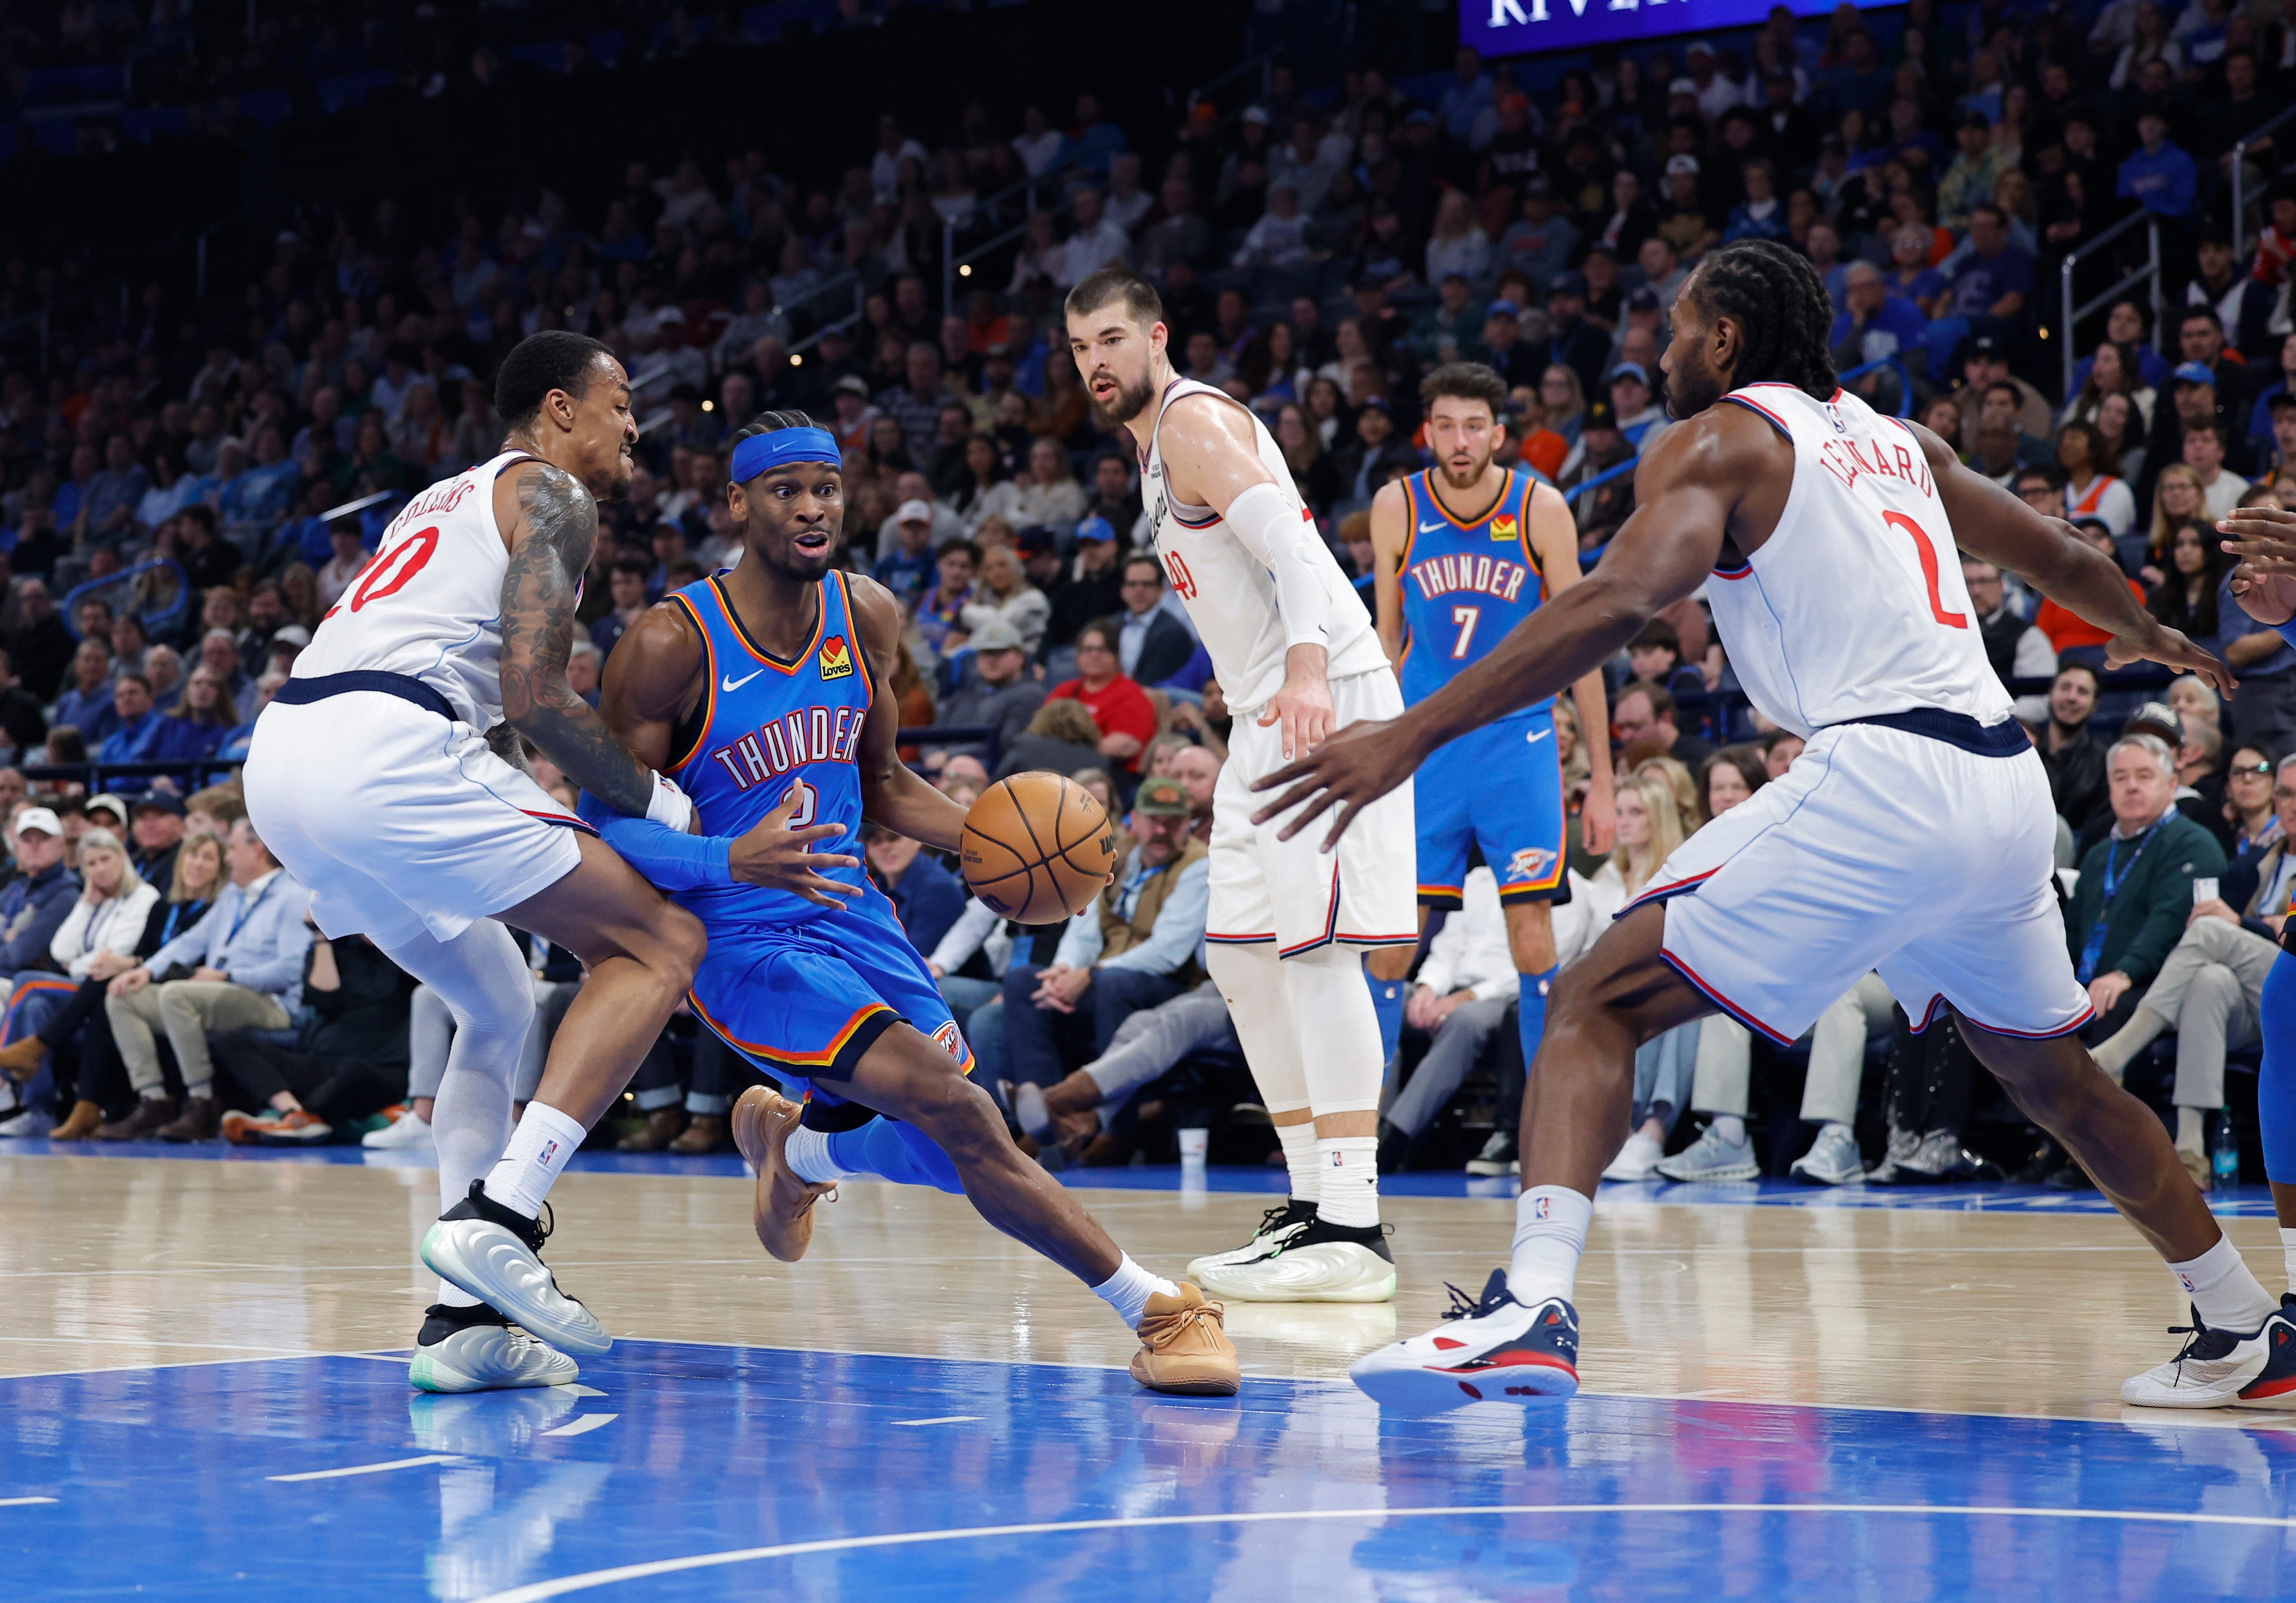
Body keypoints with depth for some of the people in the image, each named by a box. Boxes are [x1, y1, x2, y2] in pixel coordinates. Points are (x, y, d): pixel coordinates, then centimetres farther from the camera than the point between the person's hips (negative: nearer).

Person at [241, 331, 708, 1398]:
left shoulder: (447, 502, 33)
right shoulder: (554, 496, 6)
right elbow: (533, 696, -7)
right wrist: (665, 808, 4)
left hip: (282, 758, 9)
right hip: (383, 752, -9)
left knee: (498, 1012, 23)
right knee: (659, 944, -2)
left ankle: (465, 1319, 13)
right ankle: (497, 1220, -16)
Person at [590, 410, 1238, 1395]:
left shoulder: (867, 617, 1)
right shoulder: (671, 645, -18)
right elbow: (608, 823, -17)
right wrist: (734, 861, -35)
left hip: (847, 906, 6)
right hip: (739, 938, -6)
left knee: (944, 1151, 4)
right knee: (947, 1098, -26)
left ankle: (795, 1146, 39)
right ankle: (1152, 1310, -18)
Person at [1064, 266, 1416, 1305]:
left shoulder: (1194, 421, -9)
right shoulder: (1159, 444, 22)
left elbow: (1290, 546, -23)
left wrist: (1308, 670, -38)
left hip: (1324, 700, -11)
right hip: (1270, 714, 11)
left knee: (1316, 949, -16)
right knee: (1243, 957, 11)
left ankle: (1353, 1235, -20)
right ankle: (1313, 1208, 16)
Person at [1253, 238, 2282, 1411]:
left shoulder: (1717, 442, 3)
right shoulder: (1895, 440, 23)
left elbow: (1618, 602, -15)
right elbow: (2057, 556, 35)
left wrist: (1413, 734, -19)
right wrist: (2147, 637, 58)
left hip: (1878, 776, -7)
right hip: (2006, 778, 7)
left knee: (1597, 1006, -6)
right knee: (2051, 1074, 28)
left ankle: (1534, 1307, -27)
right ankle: (2244, 1330, 37)